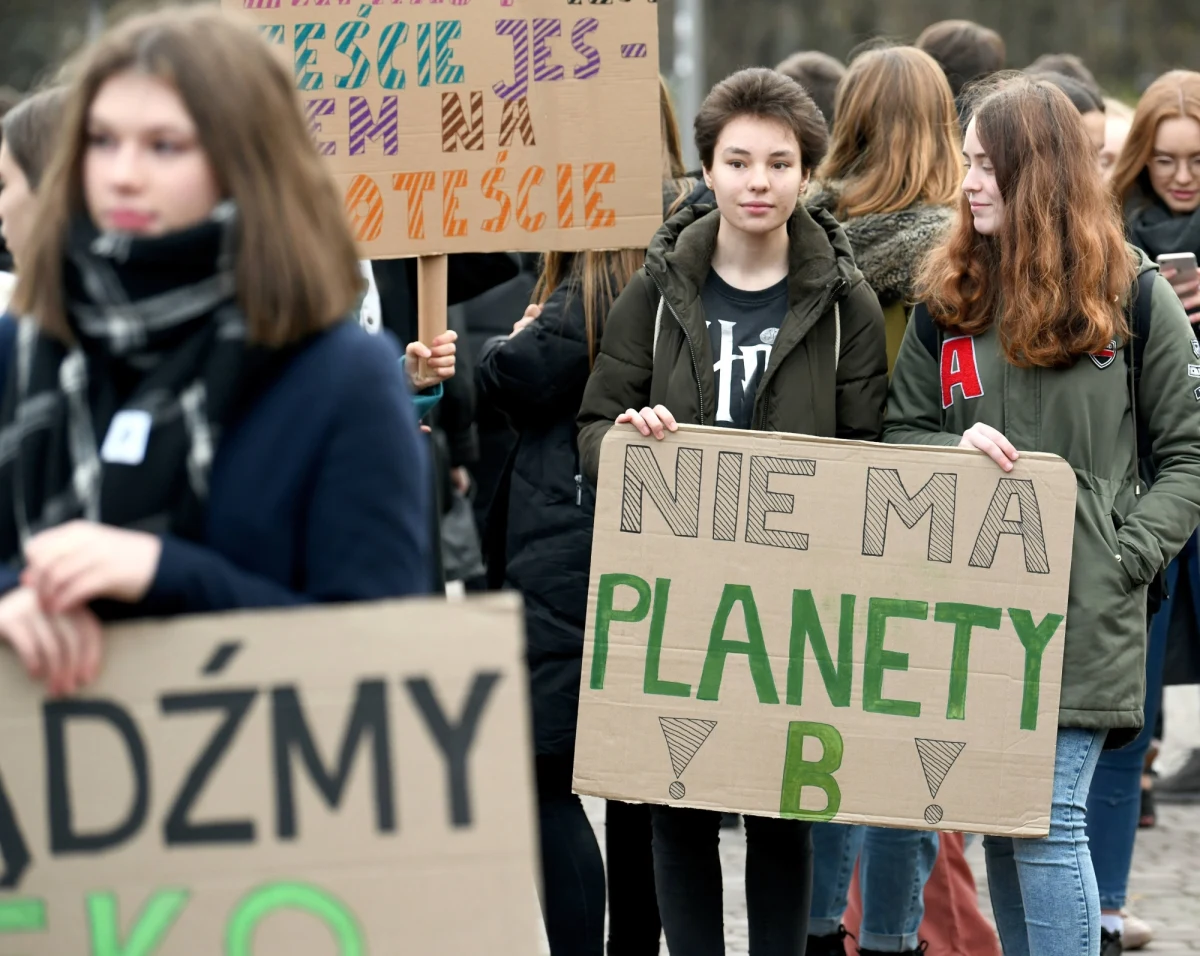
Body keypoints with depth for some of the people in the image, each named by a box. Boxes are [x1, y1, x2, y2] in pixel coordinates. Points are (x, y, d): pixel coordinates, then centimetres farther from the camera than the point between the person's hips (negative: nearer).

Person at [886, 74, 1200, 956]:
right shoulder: (947, 298, 10)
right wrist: (952, 449, -7)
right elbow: (897, 438, 16)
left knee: (1048, 821, -10)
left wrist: (1124, 559, -11)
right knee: (997, 822, 8)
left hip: (1080, 618, -4)